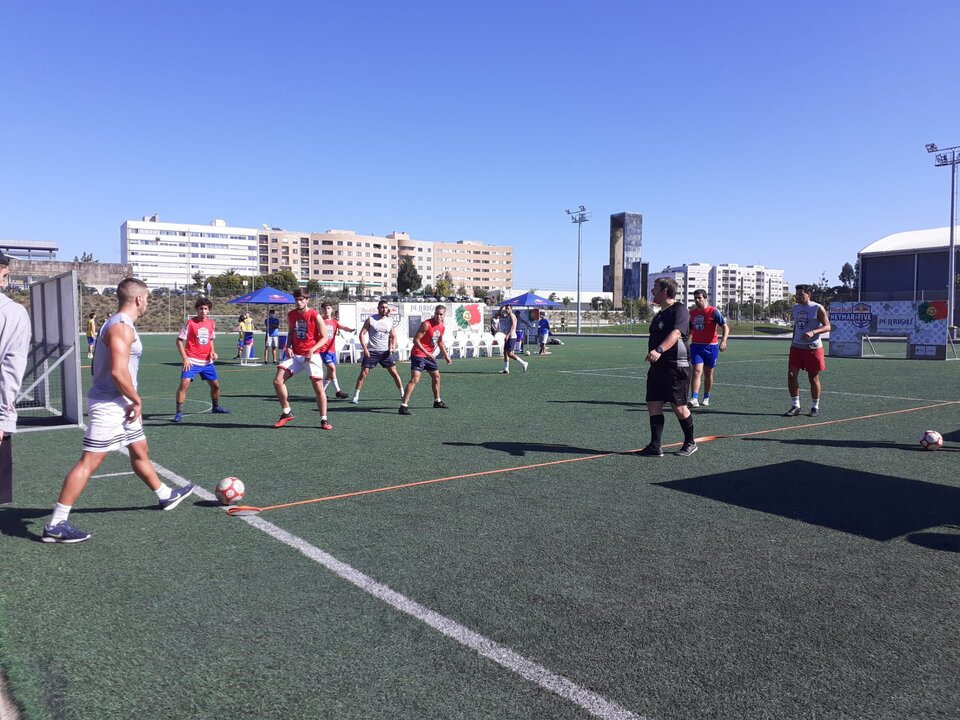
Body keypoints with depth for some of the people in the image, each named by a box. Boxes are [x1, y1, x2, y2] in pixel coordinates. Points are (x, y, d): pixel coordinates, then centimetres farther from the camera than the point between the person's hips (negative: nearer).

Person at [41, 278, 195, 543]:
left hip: (119, 404, 11)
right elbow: (118, 372, -28)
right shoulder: (122, 327, -19)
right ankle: (55, 526, -1)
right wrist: (137, 401, -15)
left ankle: (165, 496, 39)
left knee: (140, 452, 22)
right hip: (109, 405, -11)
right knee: (88, 462, -6)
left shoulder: (118, 324, 13)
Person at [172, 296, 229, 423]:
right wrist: (185, 358, -16)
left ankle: (216, 407, 38)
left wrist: (213, 352, 3)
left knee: (215, 384, 14)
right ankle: (179, 413, -11)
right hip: (191, 361, -5)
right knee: (184, 384, -19)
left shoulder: (211, 323, 6)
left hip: (207, 361, 5)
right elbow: (179, 340, -7)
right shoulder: (190, 323, -9)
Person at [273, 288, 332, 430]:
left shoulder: (315, 316, -10)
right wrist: (288, 347, 3)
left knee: (318, 387, -6)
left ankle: (324, 420, 6)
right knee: (278, 381, -7)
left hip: (311, 355, -5)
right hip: (294, 355, 5)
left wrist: (312, 350, -20)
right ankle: (287, 413, 9)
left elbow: (324, 337, -7)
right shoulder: (291, 315, 6)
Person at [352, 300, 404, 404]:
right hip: (371, 351, -2)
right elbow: (362, 334, -4)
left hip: (385, 351, 3)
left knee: (394, 372, 1)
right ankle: (356, 396, 2)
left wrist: (393, 346, -5)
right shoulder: (370, 319, -3)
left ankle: (402, 394, 12)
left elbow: (393, 336, 14)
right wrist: (365, 348, -13)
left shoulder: (390, 321, 6)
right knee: (363, 373, -6)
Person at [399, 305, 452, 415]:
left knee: (436, 376, 21)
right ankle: (403, 406, -22)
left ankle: (437, 401, 39)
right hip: (418, 355, -9)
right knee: (415, 379, -19)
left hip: (429, 355, 9)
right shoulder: (426, 324, -20)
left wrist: (446, 356, 21)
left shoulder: (442, 327, 5)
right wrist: (427, 353, -28)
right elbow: (416, 340, -22)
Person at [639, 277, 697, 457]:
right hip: (657, 366, 9)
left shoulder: (679, 310, -11)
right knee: (653, 405, 2)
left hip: (676, 366, -9)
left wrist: (659, 350, -42)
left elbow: (675, 333, -28)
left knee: (678, 406, -1)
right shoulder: (660, 314, 18)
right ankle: (655, 447, 5)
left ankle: (690, 443, 19)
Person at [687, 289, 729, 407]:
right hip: (696, 346, 2)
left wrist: (723, 341, -25)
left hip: (710, 346, -2)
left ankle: (706, 398, 23)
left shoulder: (713, 311, -6)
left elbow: (725, 327, -11)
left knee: (708, 373, 9)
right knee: (697, 371, -12)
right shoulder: (692, 312, 8)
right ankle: (694, 399, -20)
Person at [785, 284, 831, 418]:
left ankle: (815, 407, 17)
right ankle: (795, 405, 3)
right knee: (791, 374, -5)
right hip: (797, 347, 5)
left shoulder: (818, 308, -8)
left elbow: (827, 326, -12)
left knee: (813, 378, 4)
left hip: (813, 347, -5)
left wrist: (813, 332, -28)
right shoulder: (795, 308, 10)